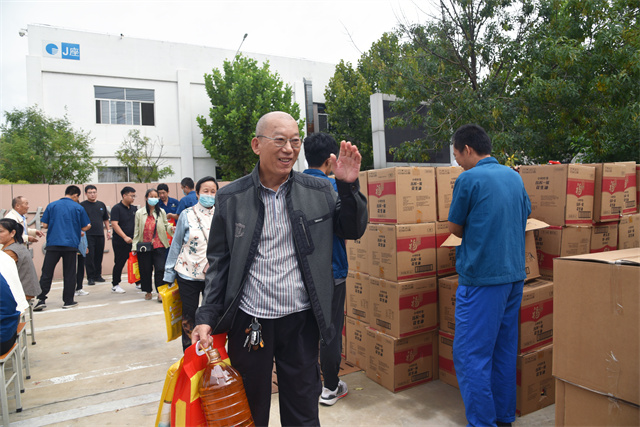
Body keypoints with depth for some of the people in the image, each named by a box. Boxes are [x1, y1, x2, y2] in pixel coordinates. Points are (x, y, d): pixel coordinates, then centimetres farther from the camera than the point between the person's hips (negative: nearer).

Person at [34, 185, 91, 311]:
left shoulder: (52, 205, 5)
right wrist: (88, 225, 27)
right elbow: (84, 228, 5)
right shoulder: (78, 208, 1)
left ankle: (41, 299, 4)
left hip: (53, 244, 1)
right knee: (69, 274, 6)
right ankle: (68, 301, 11)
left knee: (46, 273, 7)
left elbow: (45, 225, 5)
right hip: (71, 244, -1)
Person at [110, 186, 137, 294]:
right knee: (119, 263, 2)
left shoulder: (133, 208, 11)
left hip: (132, 241, 6)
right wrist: (125, 237, -23)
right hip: (120, 242, -5)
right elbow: (114, 224, -16)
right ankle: (115, 285, 15)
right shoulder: (116, 208, -7)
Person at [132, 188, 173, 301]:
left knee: (160, 269, -7)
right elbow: (136, 230, 8)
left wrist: (171, 228, -14)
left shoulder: (161, 212, 5)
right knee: (145, 270, 8)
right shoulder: (139, 213, 6)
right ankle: (148, 292, 24)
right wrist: (134, 246, 6)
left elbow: (166, 225, 10)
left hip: (159, 246, -1)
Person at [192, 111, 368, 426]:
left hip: (301, 321, 1)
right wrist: (207, 317, -4)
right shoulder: (230, 198, -3)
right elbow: (219, 263, 2)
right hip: (248, 322, 0)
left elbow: (353, 232, 5)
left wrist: (349, 186, -10)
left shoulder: (319, 191, -1)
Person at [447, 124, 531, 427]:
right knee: (504, 350, 17)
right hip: (514, 274, 8)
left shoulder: (469, 179, -12)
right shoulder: (514, 176, 10)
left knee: (470, 355, -1)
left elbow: (454, 227, -3)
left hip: (481, 276, -8)